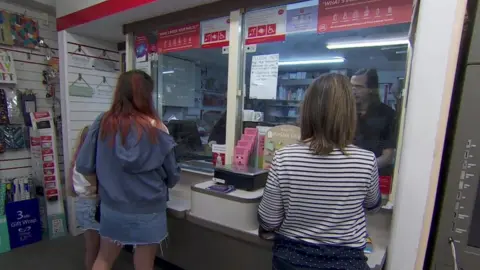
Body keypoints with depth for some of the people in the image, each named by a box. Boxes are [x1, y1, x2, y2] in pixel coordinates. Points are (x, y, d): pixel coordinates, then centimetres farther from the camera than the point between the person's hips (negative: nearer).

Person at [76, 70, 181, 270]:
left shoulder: (102, 123, -10)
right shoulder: (155, 129, -17)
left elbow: (83, 166, -3)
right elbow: (173, 176, -8)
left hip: (111, 208, 3)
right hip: (147, 211, -3)